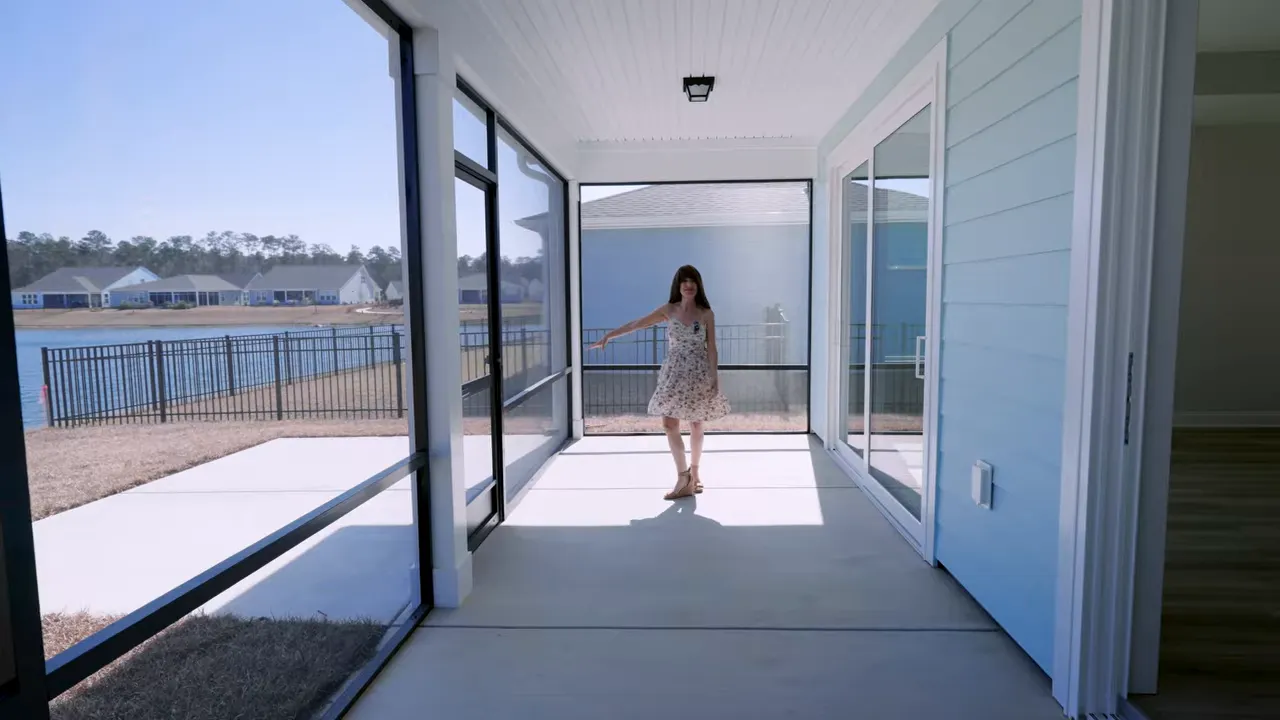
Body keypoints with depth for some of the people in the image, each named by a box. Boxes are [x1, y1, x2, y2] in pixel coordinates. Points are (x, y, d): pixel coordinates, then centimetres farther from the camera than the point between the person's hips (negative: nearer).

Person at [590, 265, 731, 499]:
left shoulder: (706, 314, -1)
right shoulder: (669, 310, 3)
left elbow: (711, 349, -1)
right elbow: (637, 324, 6)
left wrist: (715, 378, -8)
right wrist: (608, 336, 5)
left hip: (699, 373, -1)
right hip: (674, 372, 1)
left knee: (695, 426, 7)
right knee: (670, 424, -8)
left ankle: (693, 473, 25)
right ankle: (684, 479, -2)